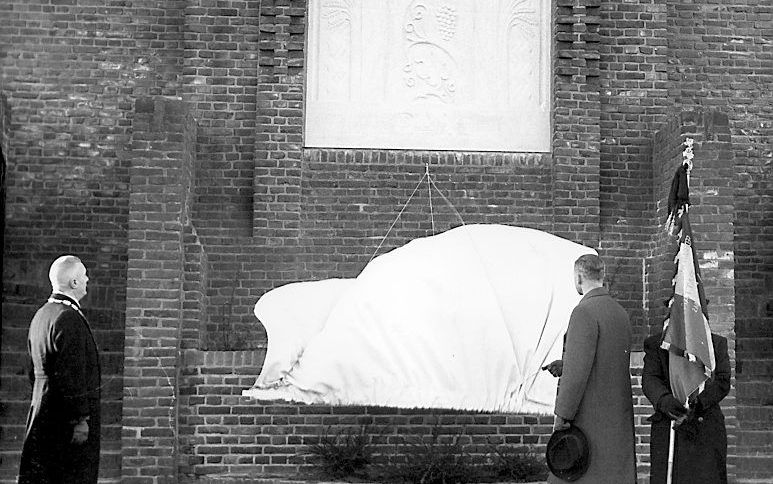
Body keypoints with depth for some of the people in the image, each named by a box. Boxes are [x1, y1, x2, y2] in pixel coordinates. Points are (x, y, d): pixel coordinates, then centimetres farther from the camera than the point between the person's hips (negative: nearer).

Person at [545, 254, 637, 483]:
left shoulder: (584, 311, -15)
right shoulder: (620, 312, 13)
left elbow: (579, 370, -20)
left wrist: (562, 416, -15)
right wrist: (564, 365, 14)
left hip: (589, 417, -8)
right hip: (618, 416, 8)